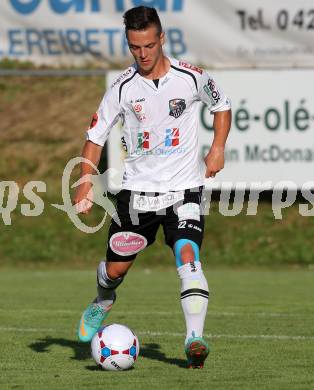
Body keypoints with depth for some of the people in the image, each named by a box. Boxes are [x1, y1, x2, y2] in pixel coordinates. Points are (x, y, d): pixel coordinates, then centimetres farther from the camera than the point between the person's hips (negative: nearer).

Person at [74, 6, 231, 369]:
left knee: (188, 257, -23)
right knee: (115, 268, 11)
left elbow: (222, 106, 14)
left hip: (184, 188, -2)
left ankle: (195, 339, -29)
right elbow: (95, 136, 0)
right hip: (137, 189, 2)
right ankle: (103, 301, 46)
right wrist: (85, 184, -13)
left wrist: (217, 149, 0)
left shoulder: (191, 77, -6)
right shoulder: (123, 87, -6)